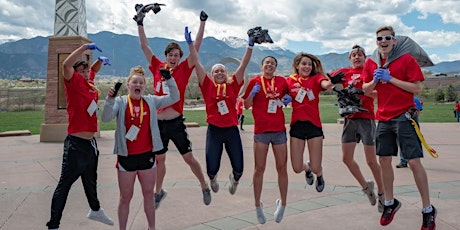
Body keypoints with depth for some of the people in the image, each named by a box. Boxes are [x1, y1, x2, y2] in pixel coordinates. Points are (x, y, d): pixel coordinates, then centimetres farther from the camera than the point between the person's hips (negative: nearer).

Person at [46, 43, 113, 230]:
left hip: (90, 142, 9)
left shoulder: (89, 82, 10)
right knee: (65, 184, -2)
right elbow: (66, 64, -29)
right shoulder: (74, 83, -10)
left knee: (90, 180, 26)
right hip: (76, 144, -8)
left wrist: (100, 61, 13)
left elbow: (94, 69, 32)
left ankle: (95, 210, 46)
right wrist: (85, 47, -24)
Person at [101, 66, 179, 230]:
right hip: (126, 157, -2)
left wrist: (169, 79, -12)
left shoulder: (151, 101, 3)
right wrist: (110, 99, -34)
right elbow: (106, 118, -19)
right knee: (125, 197, 10)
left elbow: (174, 98, 0)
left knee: (149, 194, 17)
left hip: (147, 155, 3)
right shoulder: (120, 102, -4)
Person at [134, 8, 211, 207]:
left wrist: (202, 23, -8)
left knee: (189, 158, 5)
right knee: (159, 159, 17)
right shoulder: (158, 68, 4)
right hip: (158, 122, 3)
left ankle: (204, 187, 25)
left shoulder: (184, 69, -2)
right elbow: (144, 46, 10)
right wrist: (140, 24, 9)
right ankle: (159, 192, 35)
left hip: (176, 123, -3)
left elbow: (196, 46, -5)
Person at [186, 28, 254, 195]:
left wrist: (250, 46, -8)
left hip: (232, 130, 1)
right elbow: (197, 63, -2)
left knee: (239, 168, 4)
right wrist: (190, 43, -6)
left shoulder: (233, 86, 5)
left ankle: (234, 179, 42)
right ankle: (212, 178, 41)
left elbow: (243, 65, -1)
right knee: (212, 168, 1)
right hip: (214, 131, -1)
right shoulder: (208, 86, 2)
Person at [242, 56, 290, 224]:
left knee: (282, 168, 6)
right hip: (261, 130, -2)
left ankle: (282, 204, 24)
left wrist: (286, 100, 0)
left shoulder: (282, 81, 7)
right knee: (259, 169, 4)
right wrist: (252, 93, -13)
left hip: (279, 130, 2)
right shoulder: (254, 81, 2)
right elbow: (247, 105, 4)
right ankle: (257, 205, 19)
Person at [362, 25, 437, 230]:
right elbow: (366, 89, 13)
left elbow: (417, 88, -12)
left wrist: (390, 78, -17)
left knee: (414, 162, -5)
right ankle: (390, 203, 28)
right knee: (384, 161, 10)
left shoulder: (406, 59, -7)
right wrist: (375, 80, -7)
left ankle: (428, 210, 10)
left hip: (404, 117, -5)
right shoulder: (370, 63, 8)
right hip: (384, 119, 5)